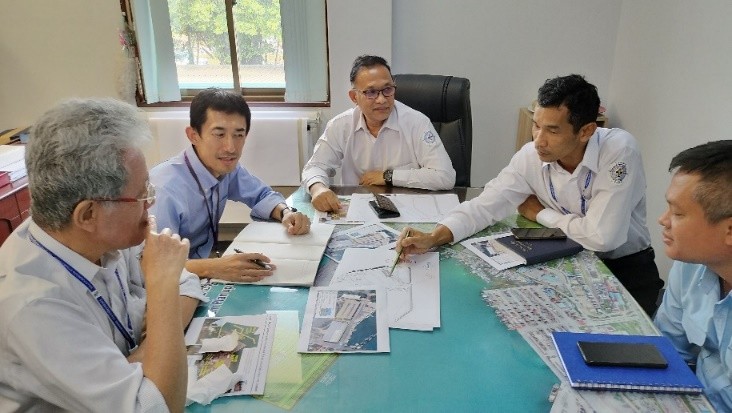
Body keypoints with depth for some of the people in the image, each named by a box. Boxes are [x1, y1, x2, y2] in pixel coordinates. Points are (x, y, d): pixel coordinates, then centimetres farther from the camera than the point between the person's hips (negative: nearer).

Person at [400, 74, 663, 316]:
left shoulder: (619, 151, -27)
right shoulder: (531, 156, -14)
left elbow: (601, 237, -30)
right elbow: (484, 206, -12)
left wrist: (541, 214, -16)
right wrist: (433, 238, -28)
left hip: (627, 268, -3)